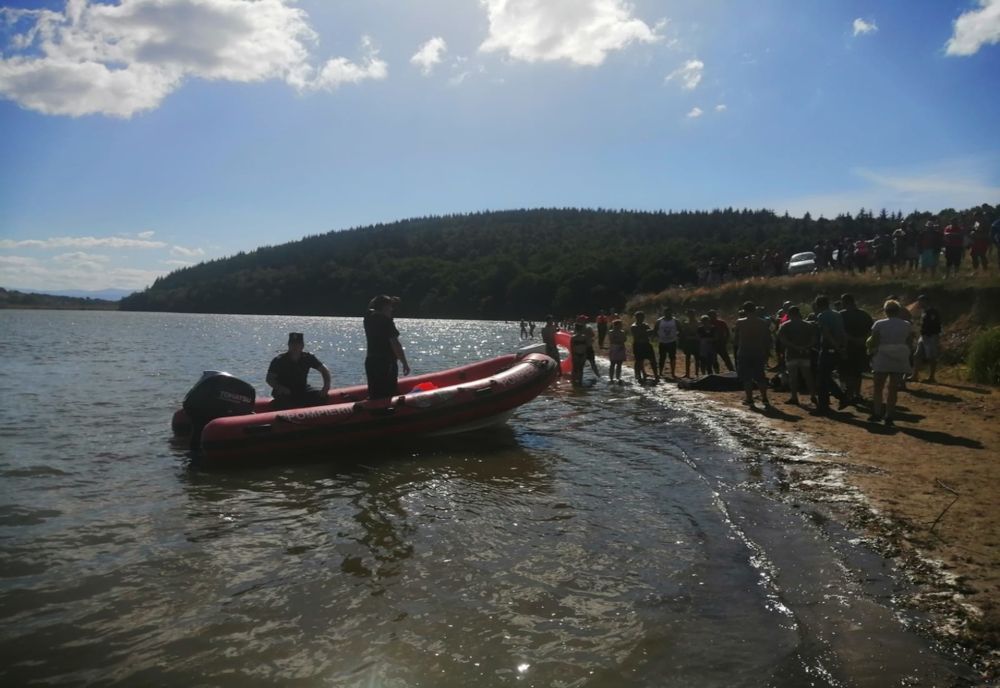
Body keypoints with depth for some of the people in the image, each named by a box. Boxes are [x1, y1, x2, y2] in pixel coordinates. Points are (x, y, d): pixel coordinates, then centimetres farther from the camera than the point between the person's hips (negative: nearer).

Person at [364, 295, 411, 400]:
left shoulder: (369, 317, 6)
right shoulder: (386, 321, -14)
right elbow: (395, 344, -17)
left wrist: (390, 301, 31)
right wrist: (405, 363, -13)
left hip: (370, 362, 8)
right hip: (386, 363, -8)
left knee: (373, 394, 16)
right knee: (387, 396, -5)